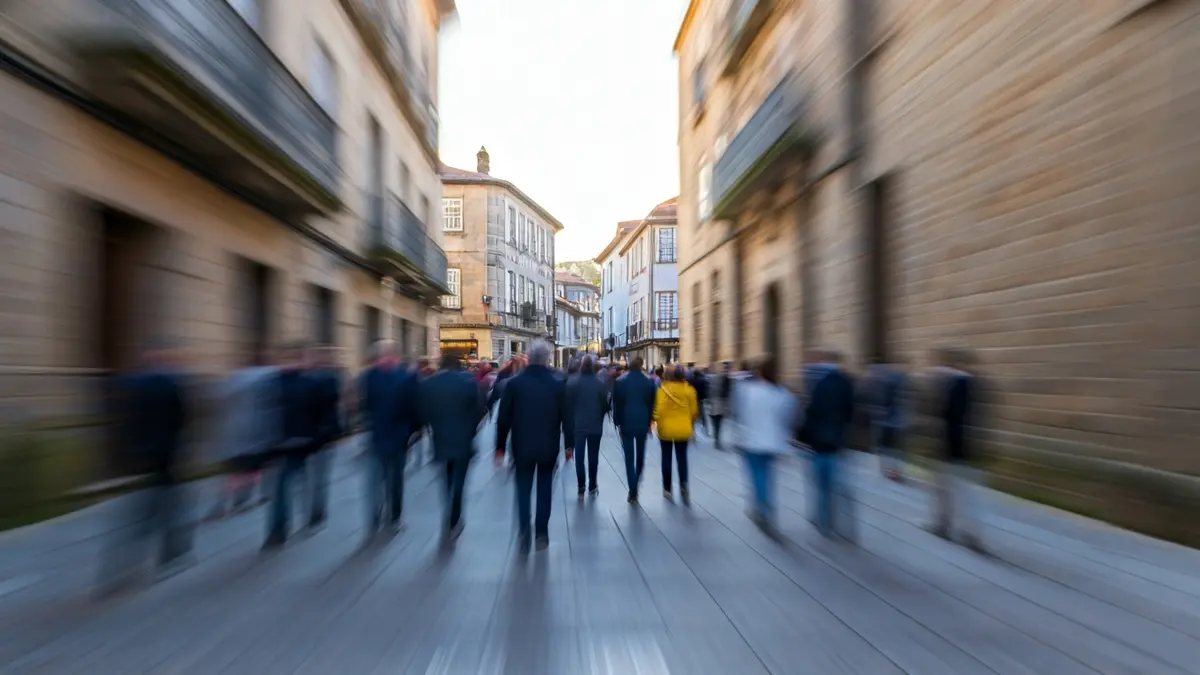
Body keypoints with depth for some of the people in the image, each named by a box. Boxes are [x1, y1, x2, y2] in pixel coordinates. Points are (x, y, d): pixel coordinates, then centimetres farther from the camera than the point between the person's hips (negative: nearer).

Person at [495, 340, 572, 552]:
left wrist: (500, 446, 5)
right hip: (548, 446, 0)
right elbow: (566, 417, -5)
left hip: (522, 446, 0)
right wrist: (569, 444, 5)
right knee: (544, 488, 14)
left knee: (523, 488, 12)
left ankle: (524, 532, 2)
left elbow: (504, 418, -3)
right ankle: (541, 534, 19)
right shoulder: (558, 385, -7)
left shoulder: (514, 383, -5)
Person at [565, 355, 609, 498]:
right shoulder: (600, 384, -6)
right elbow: (605, 405, -2)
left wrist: (571, 421, 9)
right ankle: (592, 486, 18)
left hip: (578, 425, -1)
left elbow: (568, 404, -5)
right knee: (593, 456, 11)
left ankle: (581, 488, 6)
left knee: (579, 456, 7)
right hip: (596, 426, 1)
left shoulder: (572, 382, -9)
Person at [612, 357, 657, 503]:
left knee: (629, 458, 4)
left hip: (626, 423, -2)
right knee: (640, 456, 18)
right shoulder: (649, 382, -1)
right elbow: (652, 403, 3)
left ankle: (633, 493, 2)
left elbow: (616, 404, -5)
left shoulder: (620, 382, -6)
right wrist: (649, 422, 10)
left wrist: (617, 422, 2)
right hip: (643, 423, 2)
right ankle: (636, 486, 27)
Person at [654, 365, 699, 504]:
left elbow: (659, 410, -14)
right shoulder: (689, 390, -5)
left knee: (666, 459, 13)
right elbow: (694, 411, 2)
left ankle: (667, 489, 20)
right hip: (683, 429, 2)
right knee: (682, 458, 13)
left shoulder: (663, 389, -12)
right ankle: (684, 487, -1)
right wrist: (691, 424, 19)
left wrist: (659, 425, 0)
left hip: (666, 429, -1)